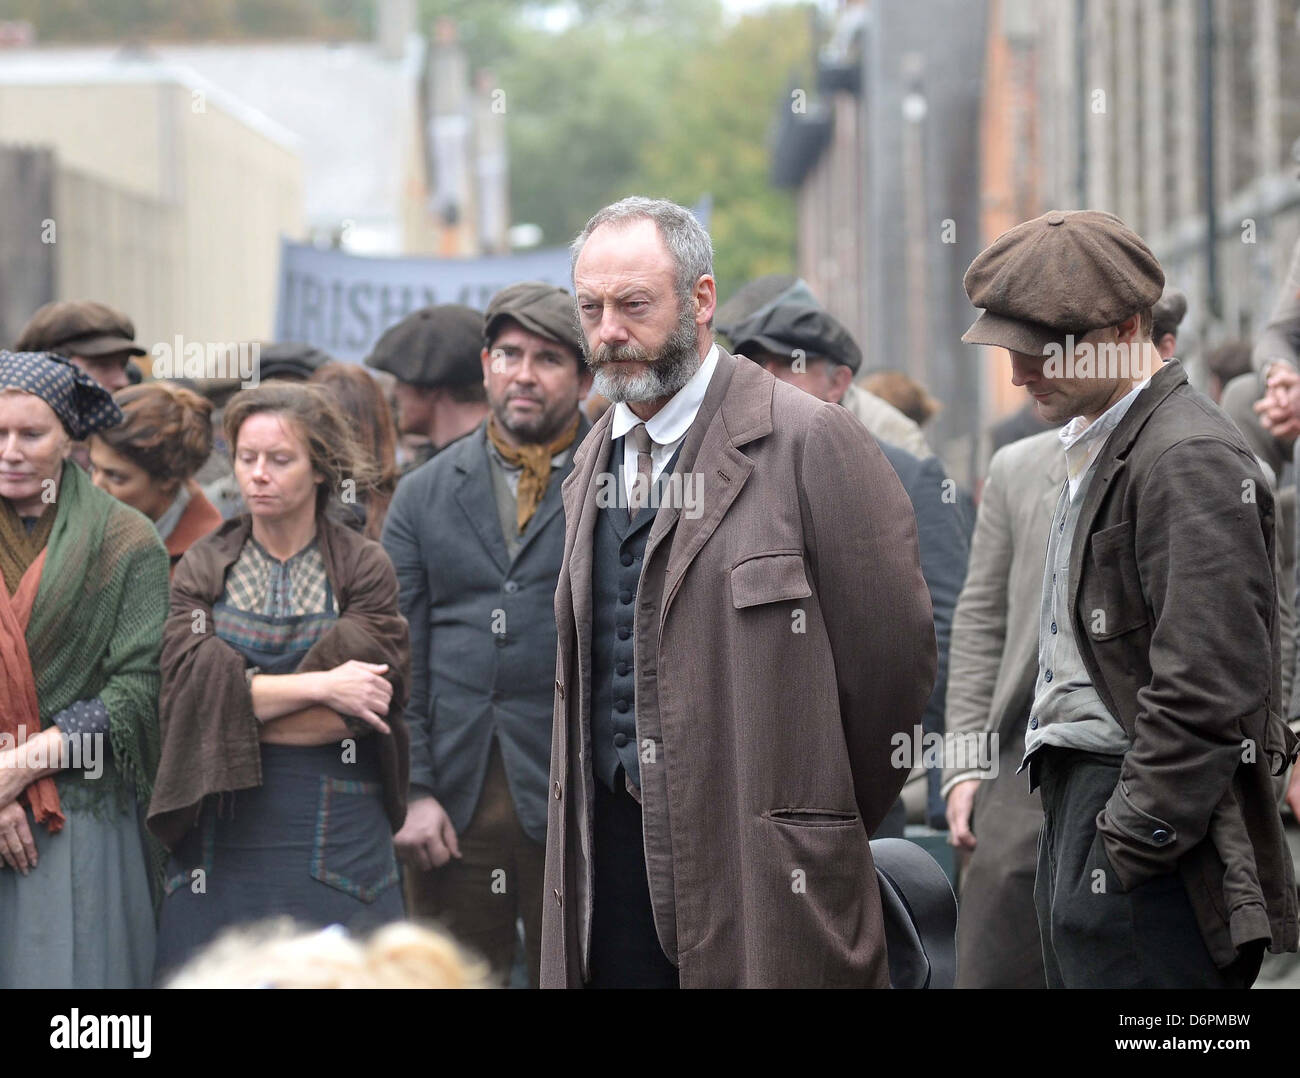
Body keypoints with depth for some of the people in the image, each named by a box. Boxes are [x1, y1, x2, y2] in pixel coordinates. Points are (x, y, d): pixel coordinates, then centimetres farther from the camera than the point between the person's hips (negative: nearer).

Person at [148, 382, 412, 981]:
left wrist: (233, 708, -9)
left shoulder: (364, 568, 1)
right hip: (222, 828, 1)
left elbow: (353, 716, -10)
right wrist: (319, 685, -15)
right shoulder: (204, 567, 6)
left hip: (336, 832, -1)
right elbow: (189, 685, -9)